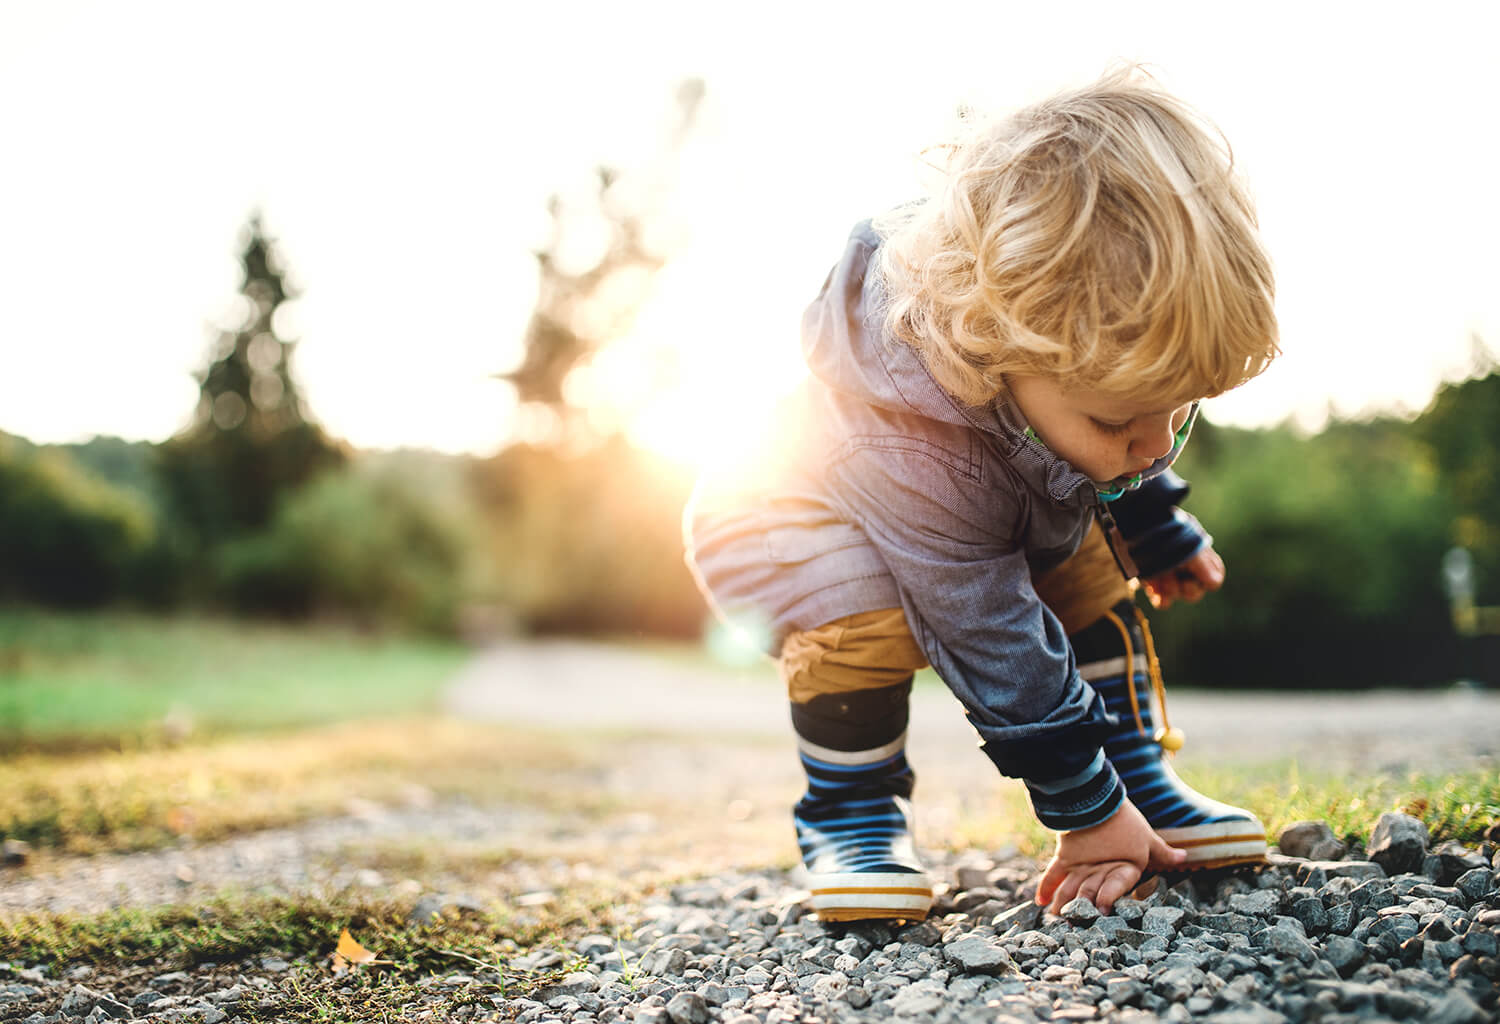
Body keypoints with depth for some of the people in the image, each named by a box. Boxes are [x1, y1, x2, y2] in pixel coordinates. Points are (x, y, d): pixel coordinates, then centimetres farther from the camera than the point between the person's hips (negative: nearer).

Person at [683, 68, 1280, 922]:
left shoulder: (1099, 354, -27)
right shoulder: (912, 446, -46)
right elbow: (993, 645, -37)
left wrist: (1156, 529, 15)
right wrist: (1082, 810, -29)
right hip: (803, 509, -7)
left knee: (1093, 568, -8)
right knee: (863, 614, -34)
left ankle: (1143, 777, 6)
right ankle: (850, 818, -12)